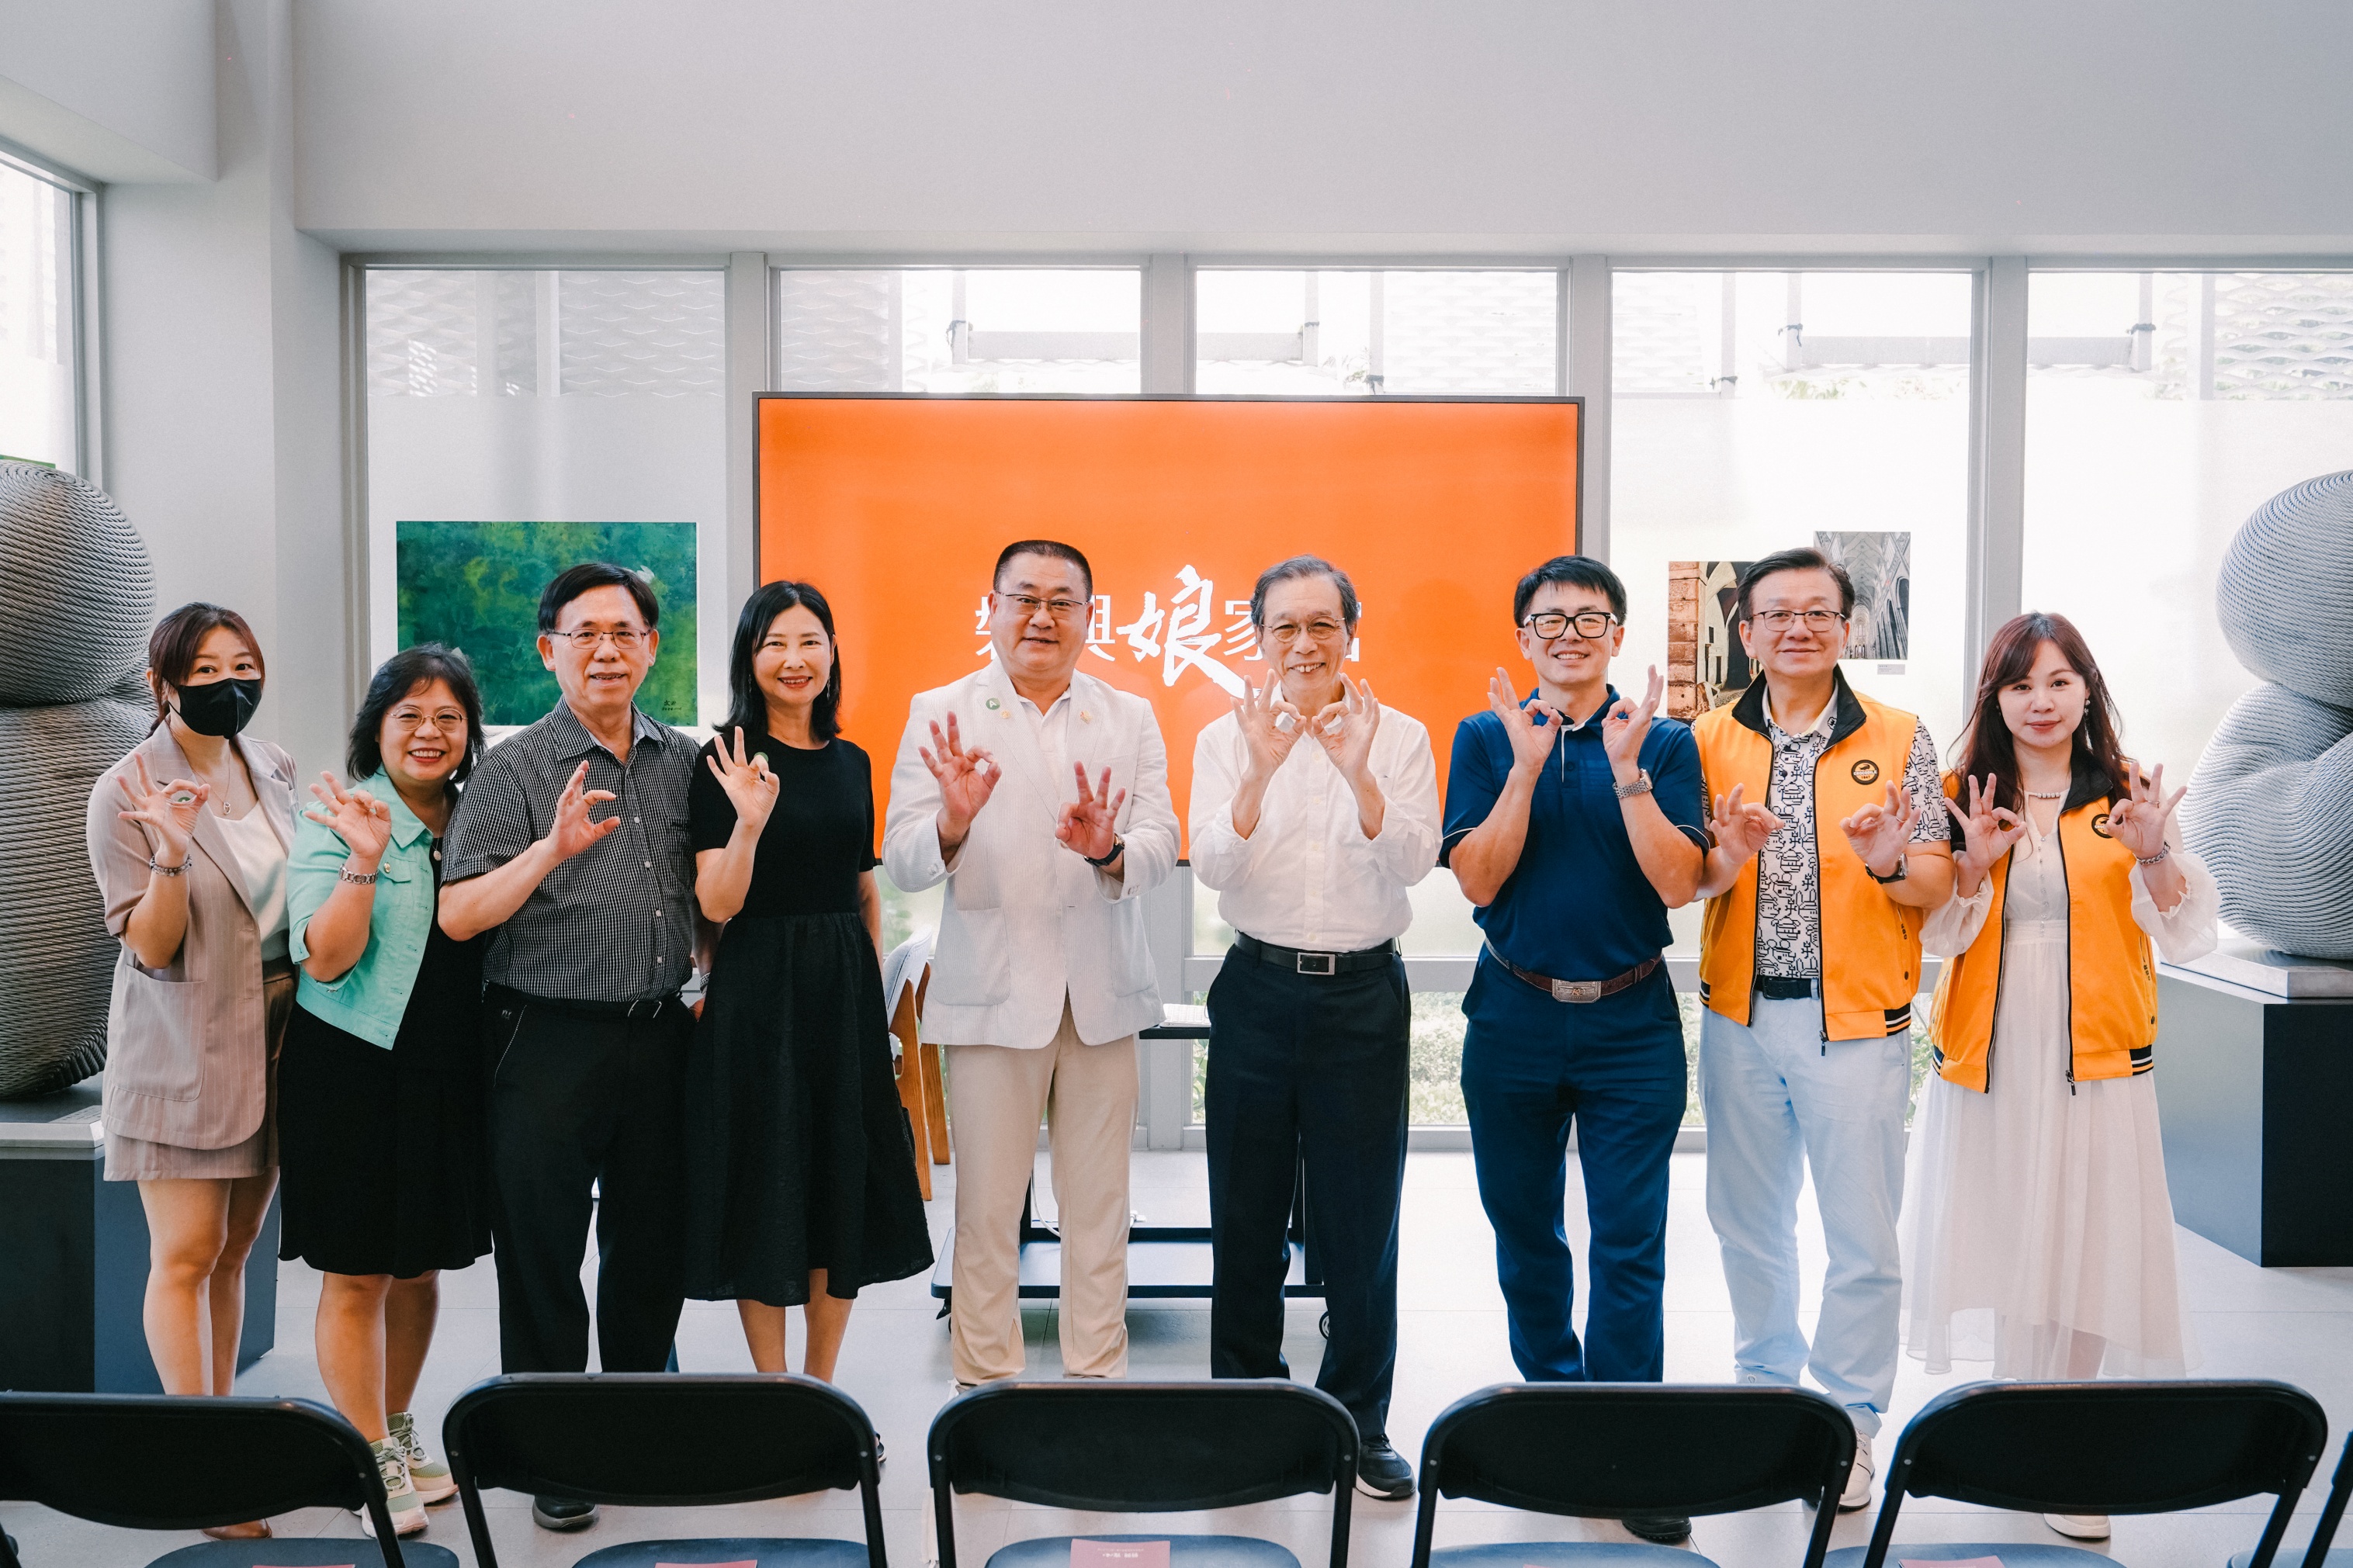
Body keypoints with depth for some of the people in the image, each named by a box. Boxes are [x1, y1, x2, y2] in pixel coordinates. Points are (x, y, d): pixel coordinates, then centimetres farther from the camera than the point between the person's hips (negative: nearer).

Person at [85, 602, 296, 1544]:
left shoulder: (271, 767, 7)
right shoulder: (125, 793, -10)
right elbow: (150, 947, -14)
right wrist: (171, 852, -28)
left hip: (273, 1040, 5)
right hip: (185, 1051, -5)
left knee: (233, 1251, 12)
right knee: (186, 1255, -2)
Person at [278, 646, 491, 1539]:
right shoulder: (339, 820, -9)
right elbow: (326, 961, -17)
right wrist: (364, 863, -28)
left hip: (448, 1071, 6)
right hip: (354, 1069, -5)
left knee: (422, 1264, 15)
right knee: (357, 1274, 2)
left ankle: (398, 1437, 31)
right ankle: (371, 1465, 14)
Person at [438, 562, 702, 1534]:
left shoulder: (685, 762, 9)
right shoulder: (517, 769, -5)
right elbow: (458, 916, -12)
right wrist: (554, 848, -23)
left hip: (661, 1036, 4)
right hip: (549, 1041, -4)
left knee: (656, 1241, 13)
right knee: (541, 1252, 4)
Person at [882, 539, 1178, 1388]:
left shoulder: (1131, 719, 9)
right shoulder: (939, 714, 2)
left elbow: (1161, 847, -3)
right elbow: (903, 863, -6)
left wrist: (1107, 847, -26)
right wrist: (953, 822, -27)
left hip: (1102, 996, 2)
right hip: (992, 990, -2)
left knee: (1099, 1205, 10)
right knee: (986, 1209, 4)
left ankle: (1098, 1375, 24)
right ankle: (985, 1383, 19)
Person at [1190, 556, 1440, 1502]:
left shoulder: (1399, 738, 1)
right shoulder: (1227, 739, 2)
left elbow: (1413, 863, -10)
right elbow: (1213, 868, -9)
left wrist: (1358, 774, -26)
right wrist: (1261, 772, -23)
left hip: (1364, 995, 0)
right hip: (1259, 990, 1)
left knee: (1362, 1220, 5)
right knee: (1246, 1216, 9)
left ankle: (1360, 1426, 20)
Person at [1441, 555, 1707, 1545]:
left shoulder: (1664, 741, 1)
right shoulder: (1486, 738, 2)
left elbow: (1678, 882, -10)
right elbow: (1477, 880, -7)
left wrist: (1627, 769, -18)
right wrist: (1528, 766, -16)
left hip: (1631, 1025, -1)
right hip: (1513, 1019, 2)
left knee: (1630, 1246, -2)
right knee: (1523, 1231, 14)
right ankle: (1551, 1395, 35)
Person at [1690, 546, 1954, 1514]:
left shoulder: (1900, 740, 0)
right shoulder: (1711, 740, 4)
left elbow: (1937, 886, -1)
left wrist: (1890, 863, -23)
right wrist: (1722, 863, -19)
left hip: (1856, 1020, -2)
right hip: (1741, 1013, 2)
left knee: (1863, 1237, 2)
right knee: (1748, 1222, 14)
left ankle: (1849, 1425, 18)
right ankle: (1765, 1388, 33)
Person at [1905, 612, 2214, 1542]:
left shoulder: (2128, 796, 3)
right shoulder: (1964, 798, 5)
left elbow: (2190, 936, 0)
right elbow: (1936, 938, 1)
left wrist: (2154, 856, -16)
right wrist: (1973, 866, -15)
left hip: (2096, 1062, -1)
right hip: (1987, 1058, 1)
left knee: (2084, 1250, 0)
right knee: (2001, 1238, 6)